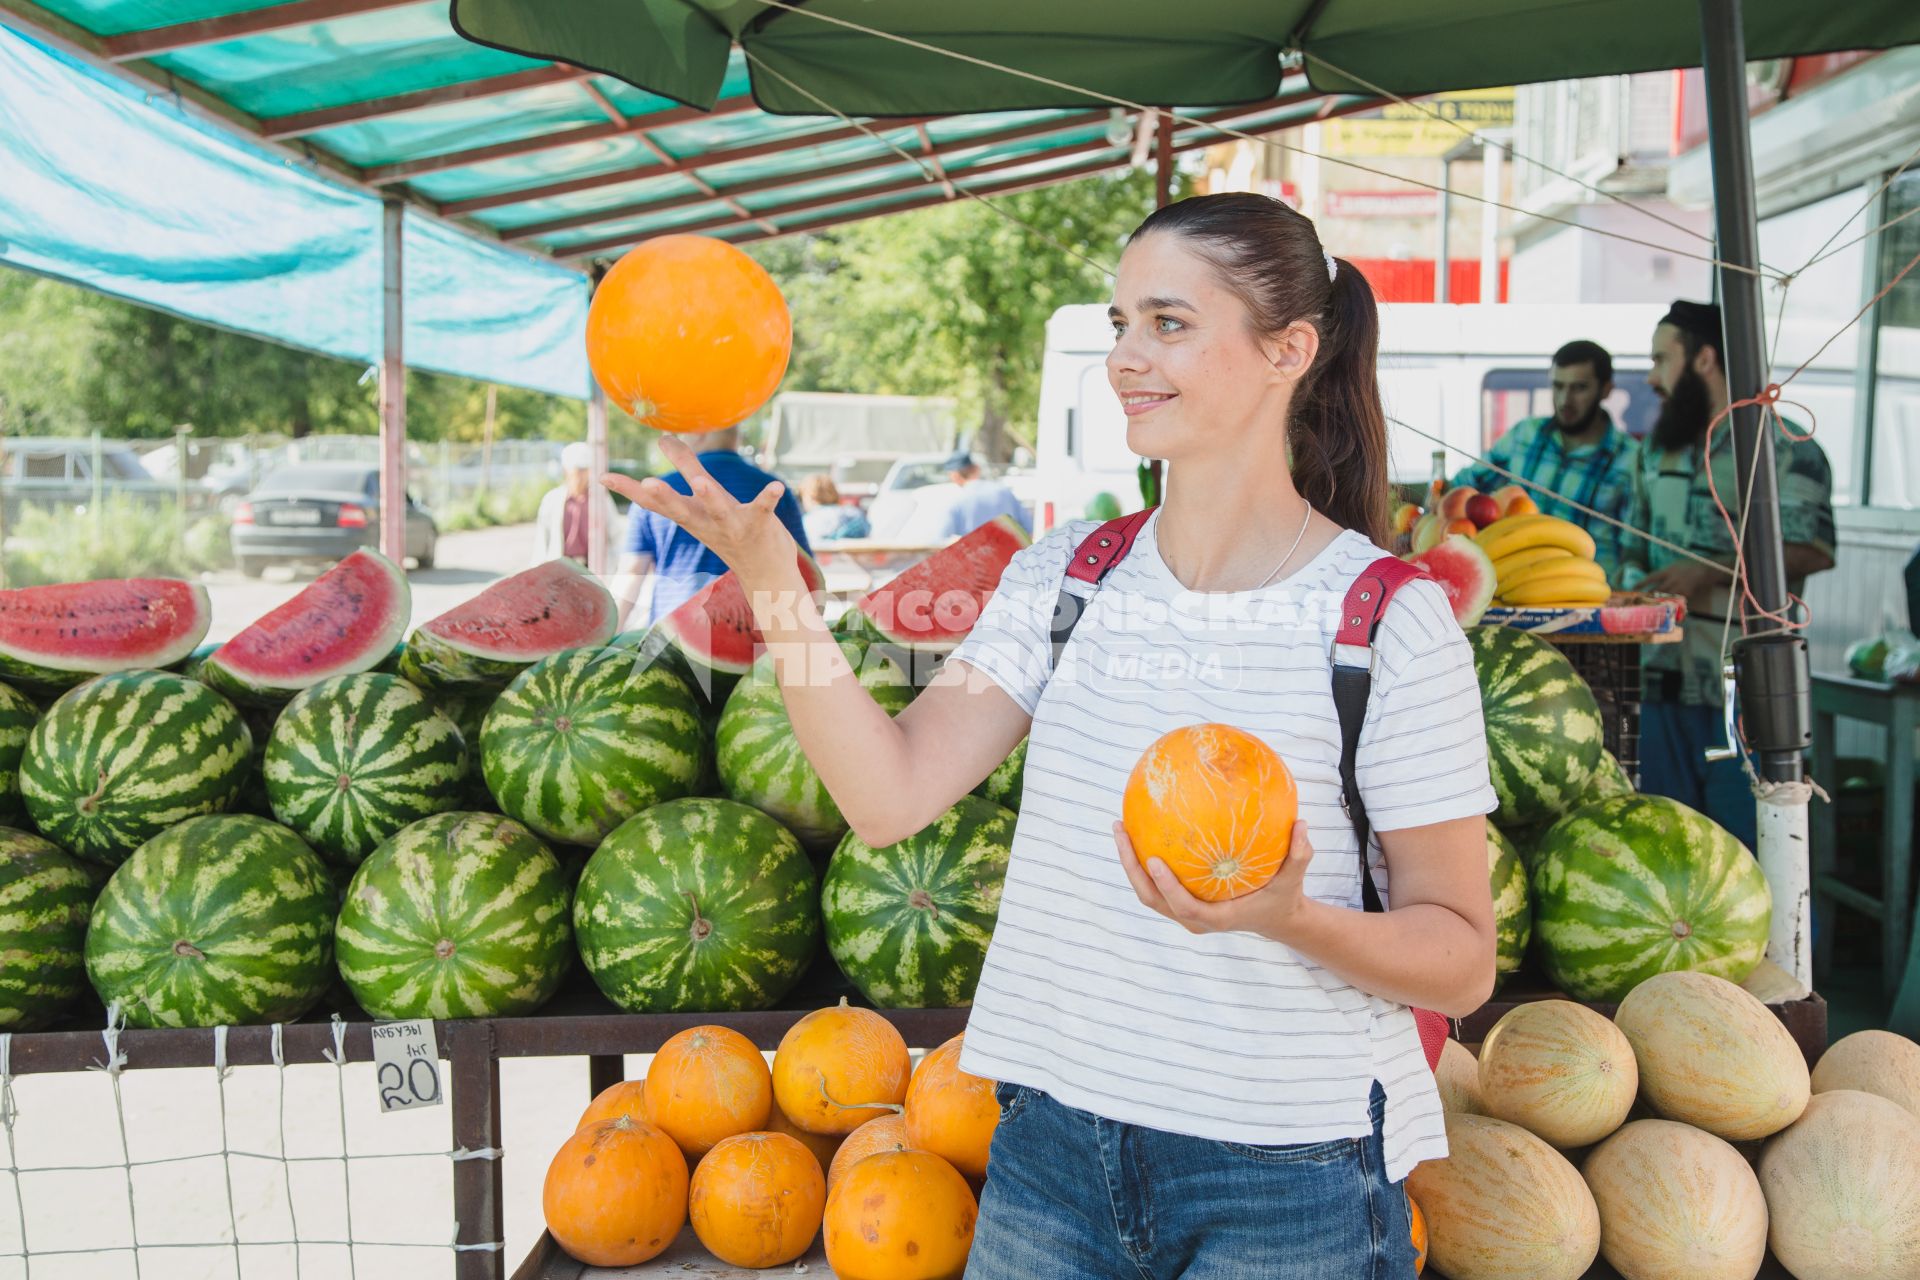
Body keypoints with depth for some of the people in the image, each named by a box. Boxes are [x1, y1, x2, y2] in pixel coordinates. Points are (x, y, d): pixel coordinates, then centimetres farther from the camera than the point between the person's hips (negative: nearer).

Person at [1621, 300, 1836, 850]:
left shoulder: (1783, 447, -5)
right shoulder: (1657, 449, 18)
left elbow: (1813, 550, -16)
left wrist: (1709, 571, -22)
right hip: (1664, 678, 7)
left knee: (1745, 838, -2)